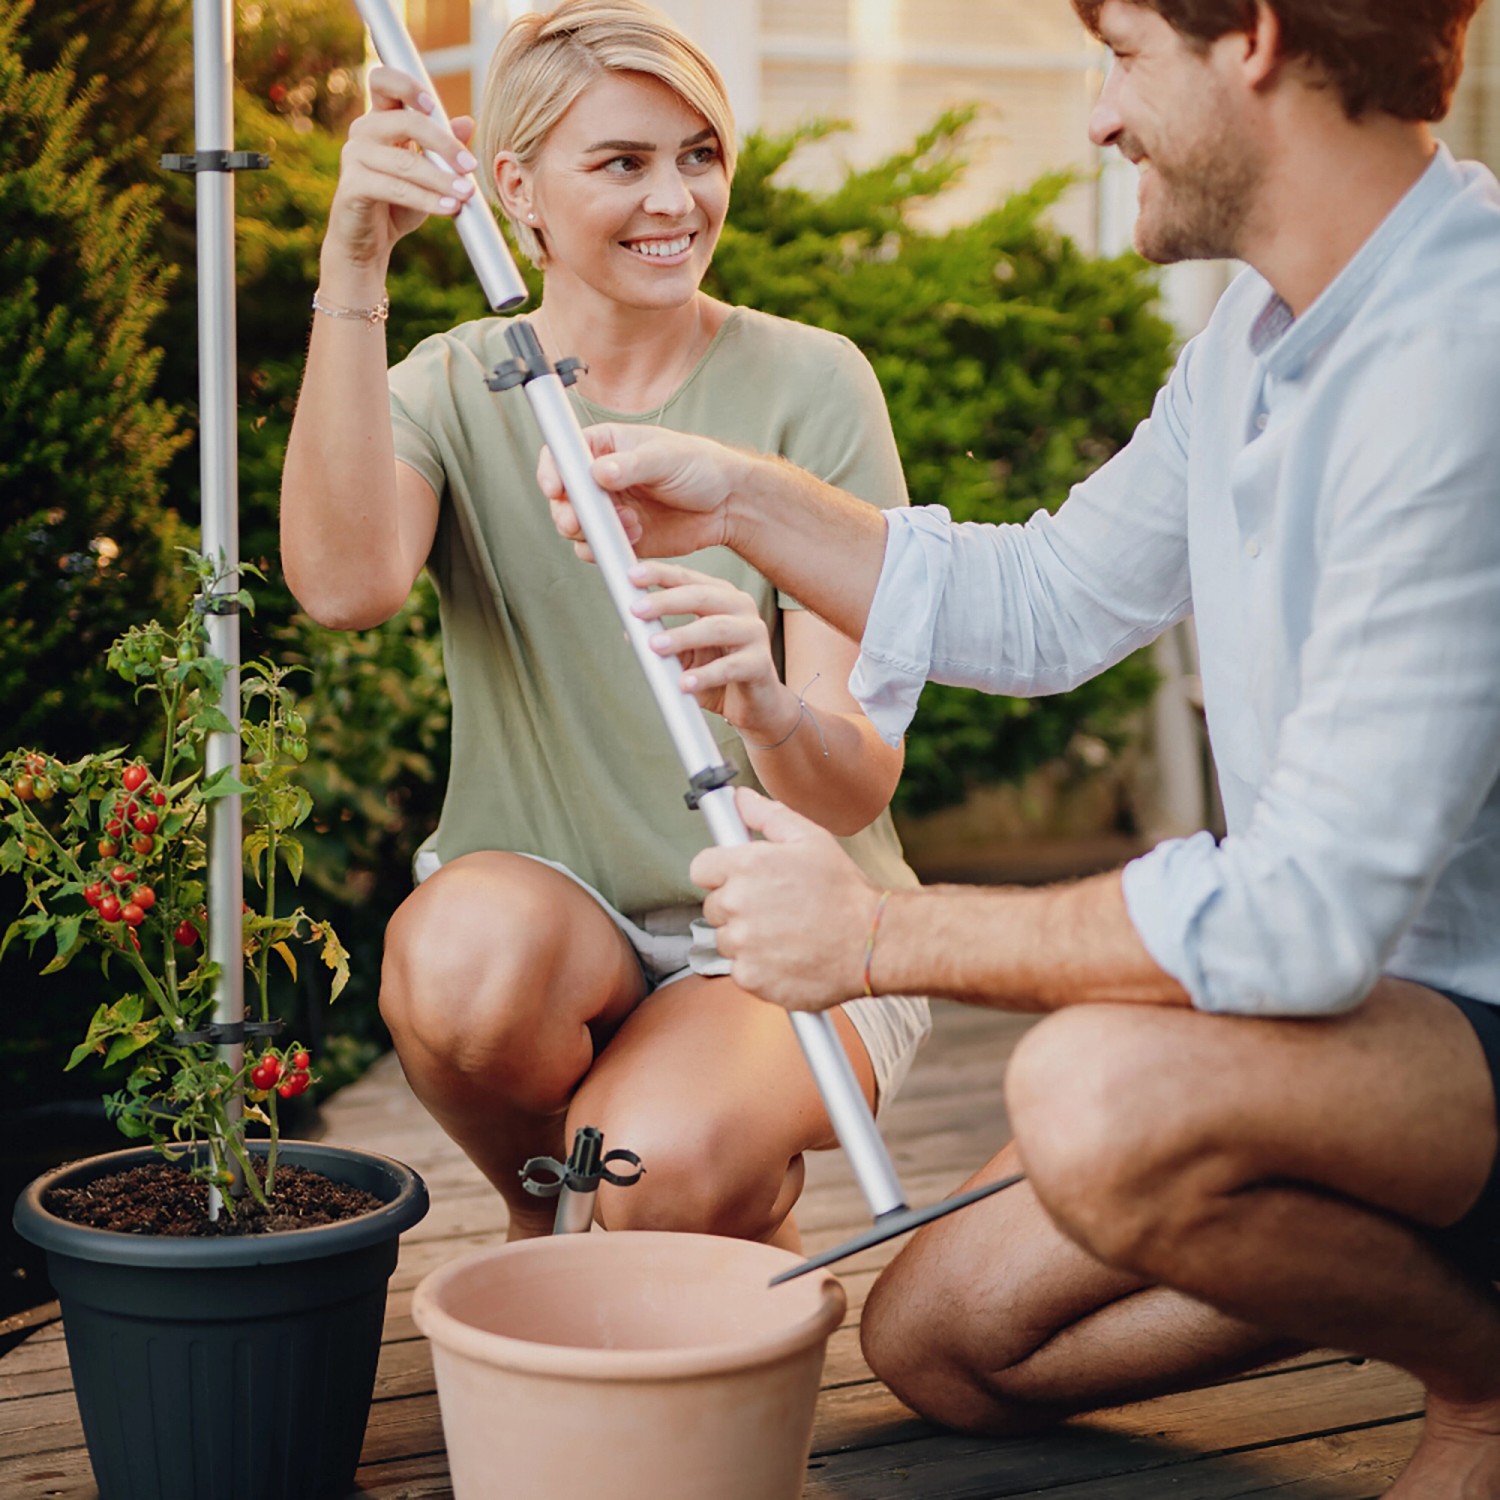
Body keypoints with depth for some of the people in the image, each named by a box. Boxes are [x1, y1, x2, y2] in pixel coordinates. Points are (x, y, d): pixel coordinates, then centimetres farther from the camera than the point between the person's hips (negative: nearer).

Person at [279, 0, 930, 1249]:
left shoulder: (809, 384, -5)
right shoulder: (451, 390, 2)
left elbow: (859, 790, -12)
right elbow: (347, 585, -23)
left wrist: (767, 711, -36)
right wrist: (353, 271, -26)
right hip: (557, 913, 2)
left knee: (656, 1168, -31)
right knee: (463, 946, -33)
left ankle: (753, 1227, 8)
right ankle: (545, 1228, 0)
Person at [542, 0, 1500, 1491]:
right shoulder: (1265, 331, 4)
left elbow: (1307, 912, -32)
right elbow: (1041, 606, 17)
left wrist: (881, 933, -21)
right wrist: (740, 500, 8)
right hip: (1356, 989, 9)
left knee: (1100, 1089, -35)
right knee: (941, 1340, 8)